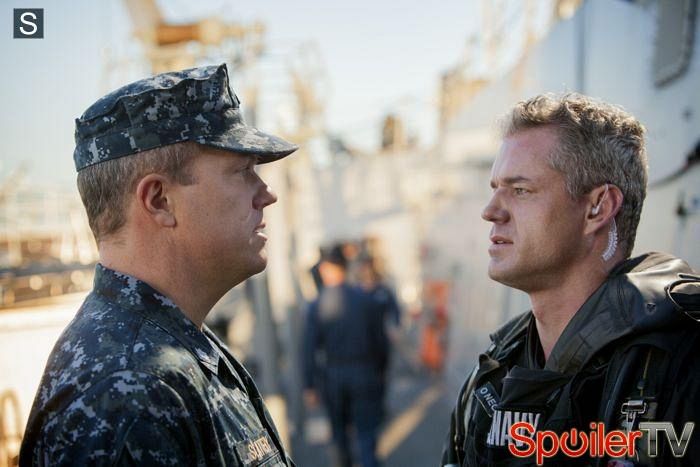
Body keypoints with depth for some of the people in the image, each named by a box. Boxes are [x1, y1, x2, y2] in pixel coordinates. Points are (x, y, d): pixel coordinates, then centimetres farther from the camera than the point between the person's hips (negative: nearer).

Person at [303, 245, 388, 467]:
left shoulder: (316, 306, -8)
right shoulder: (366, 299, -4)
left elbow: (310, 349, -7)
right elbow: (381, 341, 0)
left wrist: (309, 386, -1)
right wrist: (380, 371, 13)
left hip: (331, 376, 0)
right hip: (364, 373, 0)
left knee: (338, 432, 18)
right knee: (366, 433, 3)